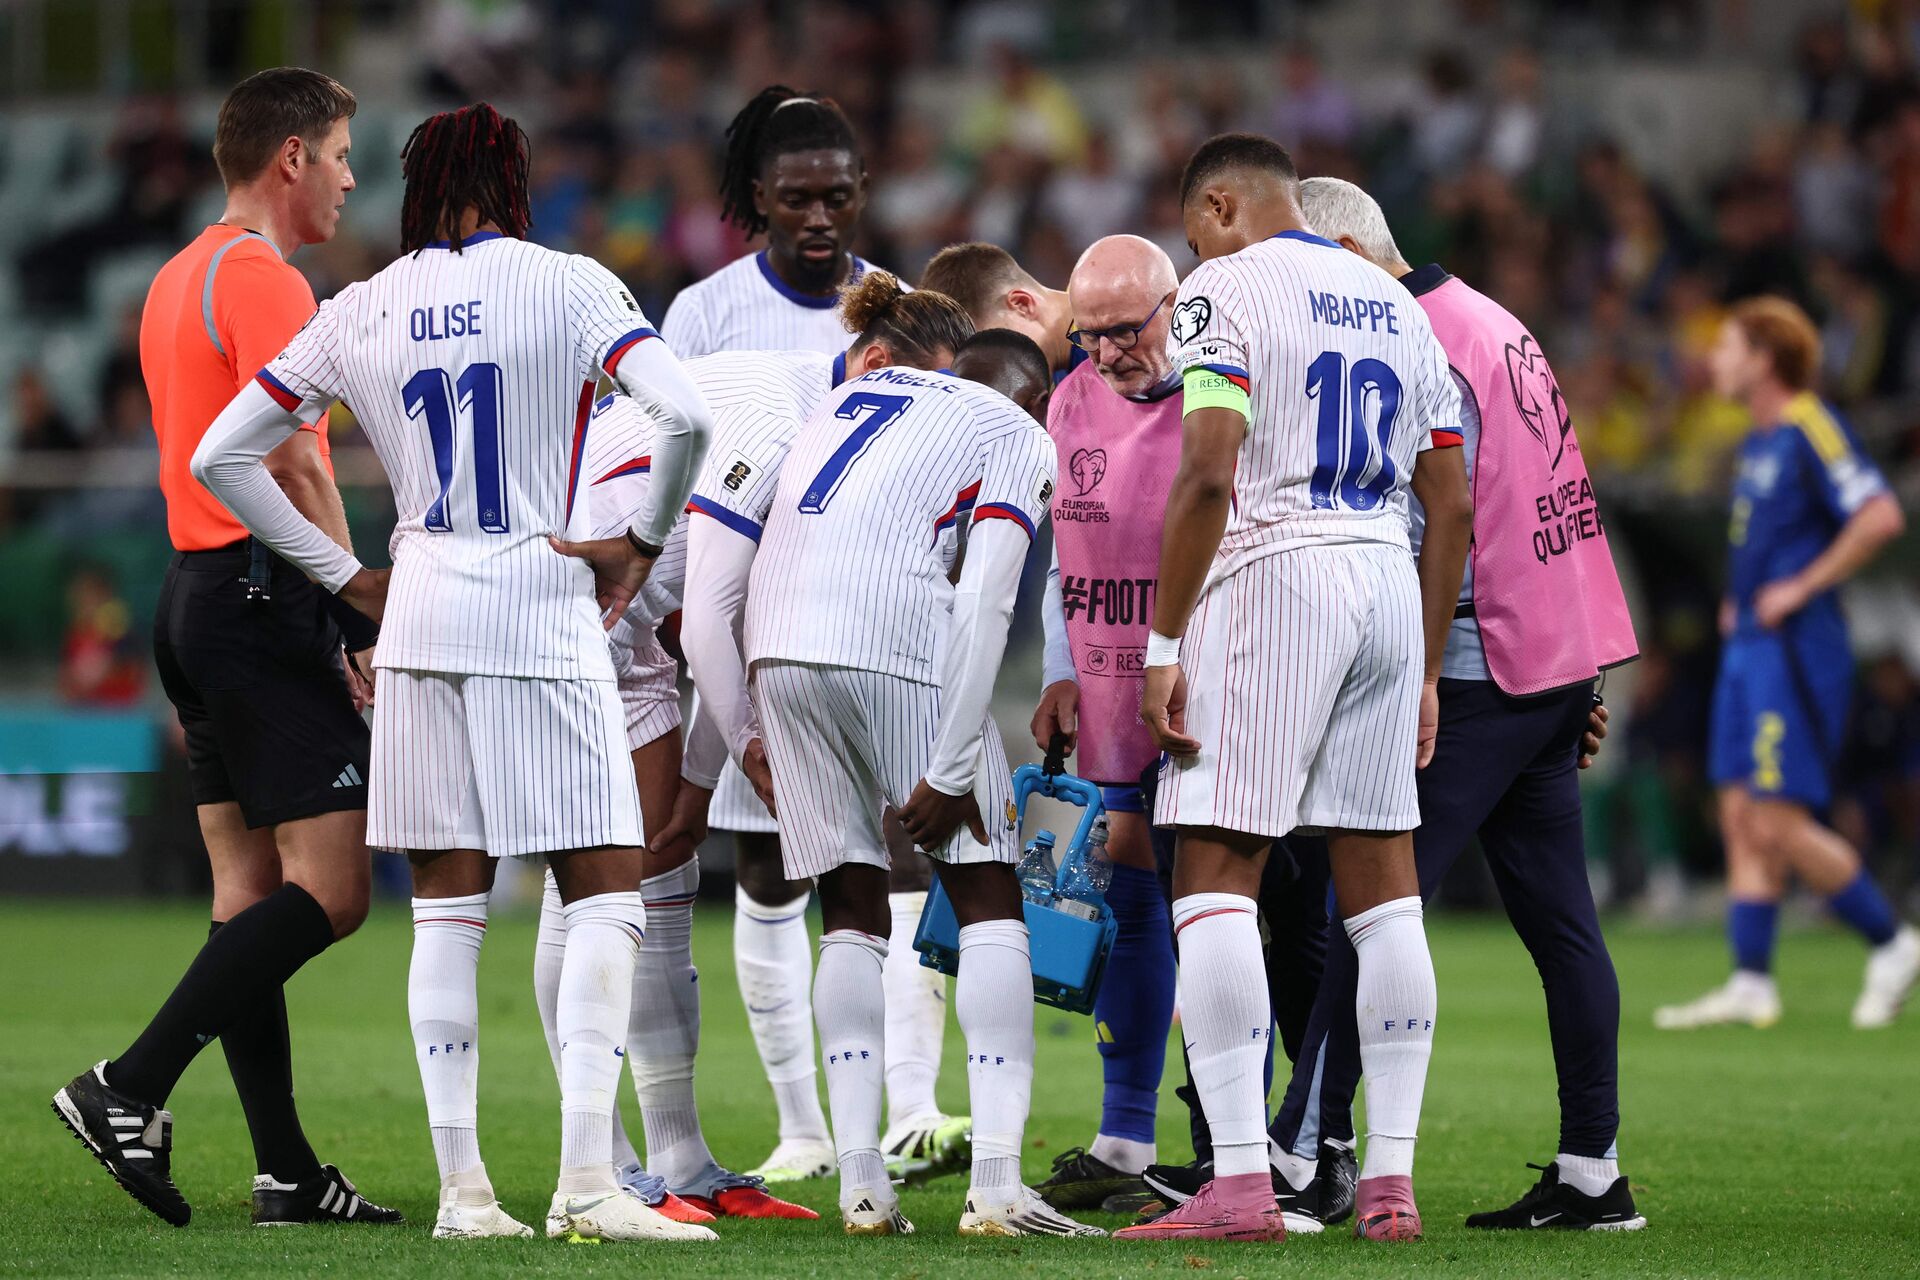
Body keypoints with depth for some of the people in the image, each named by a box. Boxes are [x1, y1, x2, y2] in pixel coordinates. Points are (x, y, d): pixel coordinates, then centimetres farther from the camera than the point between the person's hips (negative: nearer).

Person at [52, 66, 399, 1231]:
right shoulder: (266, 279, -11)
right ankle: (131, 1090, -16)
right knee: (330, 886, -11)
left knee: (252, 892, 7)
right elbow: (294, 466, -18)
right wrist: (364, 619, -15)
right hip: (265, 598, -11)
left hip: (199, 588, 11)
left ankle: (285, 1170, 7)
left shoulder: (180, 279, 19)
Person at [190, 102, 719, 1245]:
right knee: (608, 891, 0)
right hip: (542, 610, -4)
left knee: (448, 907, 7)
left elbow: (223, 456, 12)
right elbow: (686, 414, -17)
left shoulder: (361, 313, 8)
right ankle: (588, 1180, -11)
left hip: (420, 625, 4)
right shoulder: (566, 286, -3)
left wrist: (347, 577, 16)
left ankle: (462, 1189, 3)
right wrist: (643, 543, -2)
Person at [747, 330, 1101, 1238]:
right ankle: (997, 1185, -5)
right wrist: (949, 770, -7)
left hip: (776, 648, 5)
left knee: (851, 912, 14)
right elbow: (983, 606, -3)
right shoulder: (1020, 439, 11)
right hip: (897, 648, -5)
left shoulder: (855, 395, 28)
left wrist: (761, 729, 25)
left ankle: (861, 1184, 5)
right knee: (987, 900, 4)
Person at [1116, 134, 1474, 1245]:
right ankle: (1391, 1181, 7)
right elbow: (1453, 507, 17)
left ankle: (1242, 1180, -15)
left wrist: (1165, 645, -12)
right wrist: (1426, 674, 22)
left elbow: (1207, 475, -14)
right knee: (1383, 885, 8)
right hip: (1390, 583, 7)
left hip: (1274, 572, -7)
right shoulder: (1397, 308, 19)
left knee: (1217, 873, -6)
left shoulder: (1226, 289, -2)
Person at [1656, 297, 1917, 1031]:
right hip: (1747, 644, 9)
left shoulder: (1811, 431, -14)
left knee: (1780, 824, -10)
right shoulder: (1757, 441, 16)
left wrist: (1801, 588, -19)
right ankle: (1751, 984, 5)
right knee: (1742, 819, 5)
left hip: (1794, 649, -9)